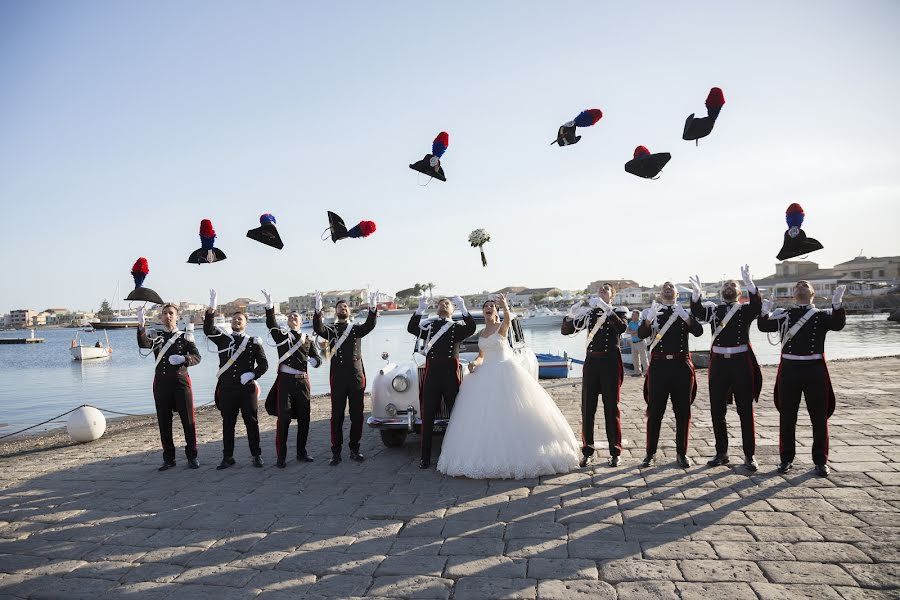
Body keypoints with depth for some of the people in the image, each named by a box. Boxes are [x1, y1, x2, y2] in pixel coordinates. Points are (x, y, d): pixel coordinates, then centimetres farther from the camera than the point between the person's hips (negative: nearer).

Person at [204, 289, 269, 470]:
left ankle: (256, 455, 13)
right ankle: (228, 457, 17)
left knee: (252, 422, 3)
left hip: (247, 388, -1)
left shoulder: (254, 342, 4)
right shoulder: (222, 339, 8)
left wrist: (252, 375, -14)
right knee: (228, 423, 7)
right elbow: (208, 330, -11)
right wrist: (211, 308, -22)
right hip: (227, 389, 1)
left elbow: (263, 364, 3)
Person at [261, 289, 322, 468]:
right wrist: (269, 305, -26)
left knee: (304, 418, 7)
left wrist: (313, 360, -17)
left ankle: (301, 453, 19)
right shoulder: (281, 335, 7)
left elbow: (317, 359, 7)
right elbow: (271, 324, -12)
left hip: (303, 381, 3)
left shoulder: (308, 339, 13)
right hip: (285, 380, -3)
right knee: (283, 418, -4)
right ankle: (281, 456, 3)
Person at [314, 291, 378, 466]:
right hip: (338, 378, -2)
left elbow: (370, 325, -8)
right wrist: (318, 309, -30)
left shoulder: (357, 329, 12)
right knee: (337, 416, 1)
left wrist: (373, 308, -27)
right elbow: (318, 329, -13)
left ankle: (354, 450, 17)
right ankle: (336, 453, 6)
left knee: (357, 415, 6)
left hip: (357, 376, 2)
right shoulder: (331, 330, 9)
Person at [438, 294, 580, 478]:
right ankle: (488, 456, 11)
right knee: (484, 415, 3)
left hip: (505, 371, -6)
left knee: (511, 412, -6)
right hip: (486, 374, 6)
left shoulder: (501, 327, -5)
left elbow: (508, 319, -29)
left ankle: (515, 453, 3)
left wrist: (505, 307, -50)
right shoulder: (481, 334, 13)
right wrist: (474, 363, -3)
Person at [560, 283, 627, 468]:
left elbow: (622, 328, -20)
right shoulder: (589, 313, 11)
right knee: (587, 408, 3)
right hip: (591, 362, 3)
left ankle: (615, 452, 13)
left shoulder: (618, 312, 4)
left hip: (610, 363, -3)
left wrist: (607, 309, -28)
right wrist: (571, 315, -13)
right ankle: (587, 451, 12)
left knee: (611, 408, 2)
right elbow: (565, 331, 7)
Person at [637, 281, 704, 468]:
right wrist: (649, 319, -26)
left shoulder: (685, 312, 9)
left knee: (683, 412, 6)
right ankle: (651, 454, 8)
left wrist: (685, 316, -24)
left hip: (681, 365, 1)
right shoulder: (652, 312, 7)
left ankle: (682, 453, 18)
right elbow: (641, 334, -7)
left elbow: (698, 332, -8)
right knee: (655, 411, 0)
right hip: (659, 365, -1)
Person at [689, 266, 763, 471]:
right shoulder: (713, 309, 8)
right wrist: (696, 293, -31)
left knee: (746, 411, 3)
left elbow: (757, 305, -19)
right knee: (717, 411, 6)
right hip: (718, 364, 2)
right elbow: (697, 312, -11)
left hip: (741, 363, -2)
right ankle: (721, 453, 19)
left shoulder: (745, 310, 4)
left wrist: (748, 282, -35)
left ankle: (749, 455, 13)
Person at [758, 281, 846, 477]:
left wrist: (837, 304, -31)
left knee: (819, 417, 5)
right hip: (789, 370, 1)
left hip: (814, 370, -1)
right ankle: (786, 459, 19)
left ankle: (821, 461, 18)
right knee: (786, 417, 7)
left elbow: (838, 324, -15)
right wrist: (765, 312, -24)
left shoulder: (823, 315, 3)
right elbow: (764, 326, -4)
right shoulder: (783, 315, 7)